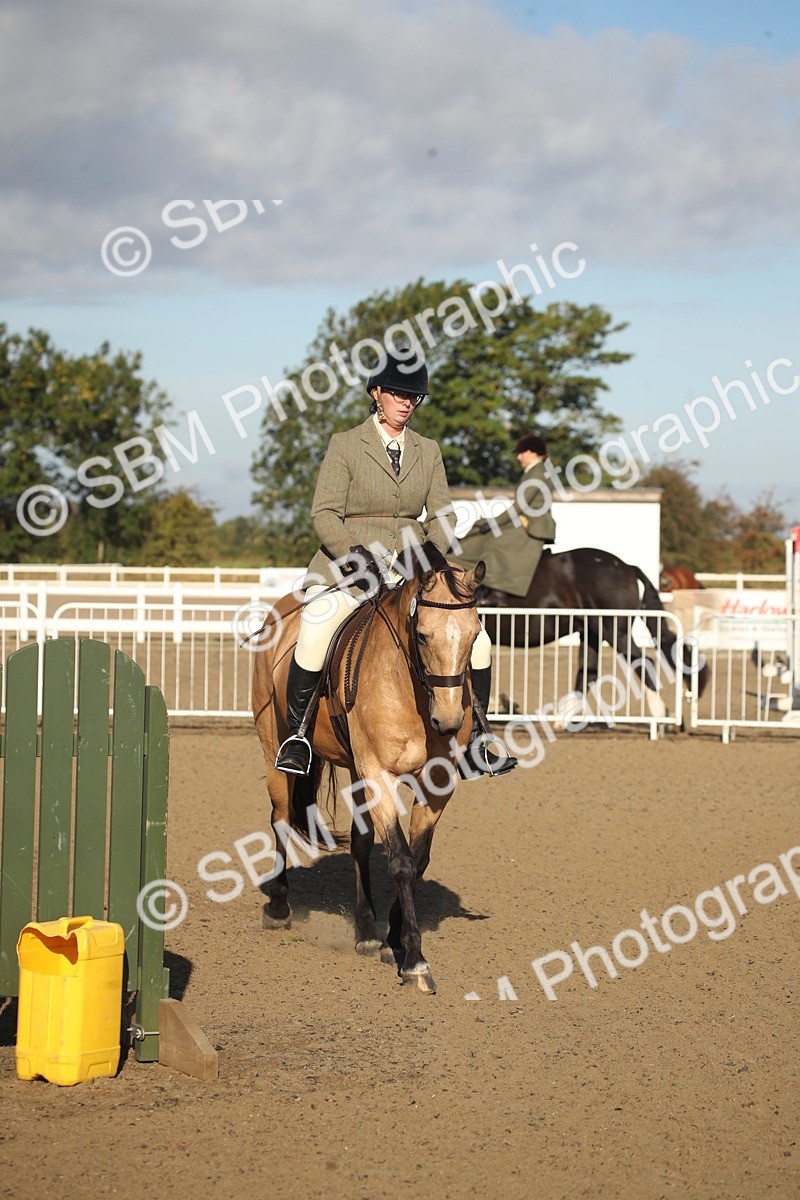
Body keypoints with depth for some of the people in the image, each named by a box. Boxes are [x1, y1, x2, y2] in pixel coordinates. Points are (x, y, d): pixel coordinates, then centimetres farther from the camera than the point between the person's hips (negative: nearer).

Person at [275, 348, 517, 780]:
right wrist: (356, 557, -21)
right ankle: (296, 735, -14)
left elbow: (441, 517, 11)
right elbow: (324, 514, -5)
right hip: (348, 564, -4)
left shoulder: (427, 450, 12)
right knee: (314, 634, -32)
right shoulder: (345, 445, 0)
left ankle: (473, 745, 3)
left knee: (477, 641, -10)